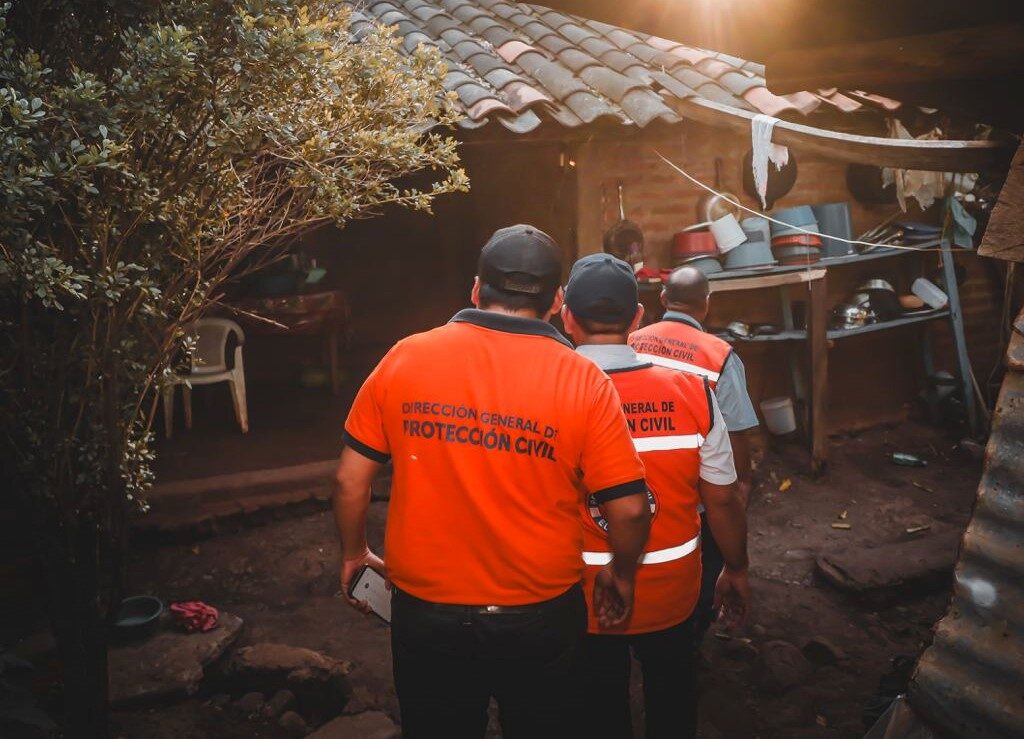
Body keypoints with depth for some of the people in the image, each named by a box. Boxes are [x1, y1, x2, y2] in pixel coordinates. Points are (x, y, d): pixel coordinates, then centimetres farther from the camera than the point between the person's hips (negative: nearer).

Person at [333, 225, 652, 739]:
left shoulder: (404, 359, -9)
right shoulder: (583, 381, -13)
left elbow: (351, 478, -3)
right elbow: (629, 509, -12)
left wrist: (353, 553, 14)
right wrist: (621, 573, 7)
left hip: (425, 614, 1)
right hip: (539, 619, -1)